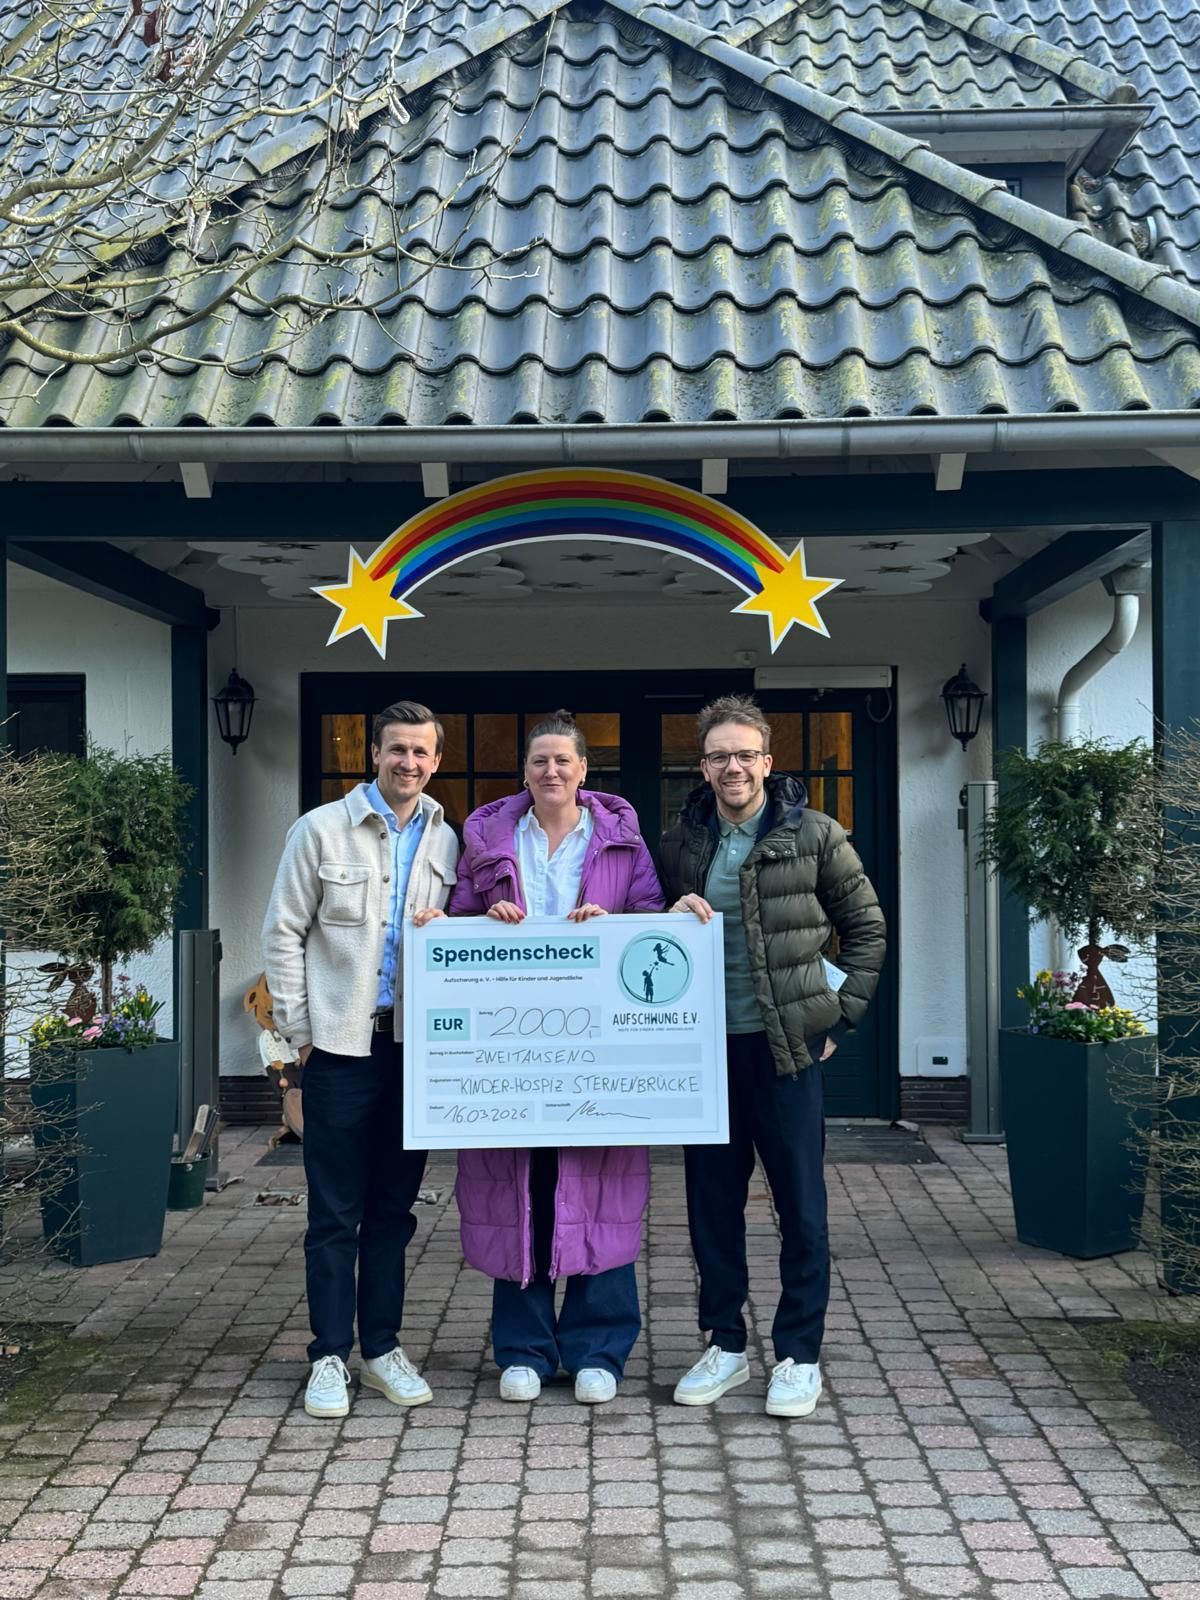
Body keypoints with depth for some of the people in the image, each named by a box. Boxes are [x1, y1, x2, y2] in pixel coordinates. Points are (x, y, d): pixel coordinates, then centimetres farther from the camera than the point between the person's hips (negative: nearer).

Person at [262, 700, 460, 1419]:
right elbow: (284, 933, 0)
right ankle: (331, 1357, 12)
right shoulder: (323, 829, -1)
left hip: (416, 1043, 3)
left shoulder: (445, 840, 8)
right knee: (336, 1212, 1)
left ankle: (383, 1348, 21)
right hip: (342, 1043, -3)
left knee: (393, 1208, 11)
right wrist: (300, 1028, -4)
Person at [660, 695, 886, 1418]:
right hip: (706, 1043, 3)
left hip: (788, 1044, -3)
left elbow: (866, 928, 5)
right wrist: (672, 917, -5)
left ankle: (800, 1355, 15)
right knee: (712, 1201, 10)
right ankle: (726, 1345, 24)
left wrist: (840, 1015, -1)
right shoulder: (681, 842, 7)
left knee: (801, 1202, 3)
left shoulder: (815, 836, -2)